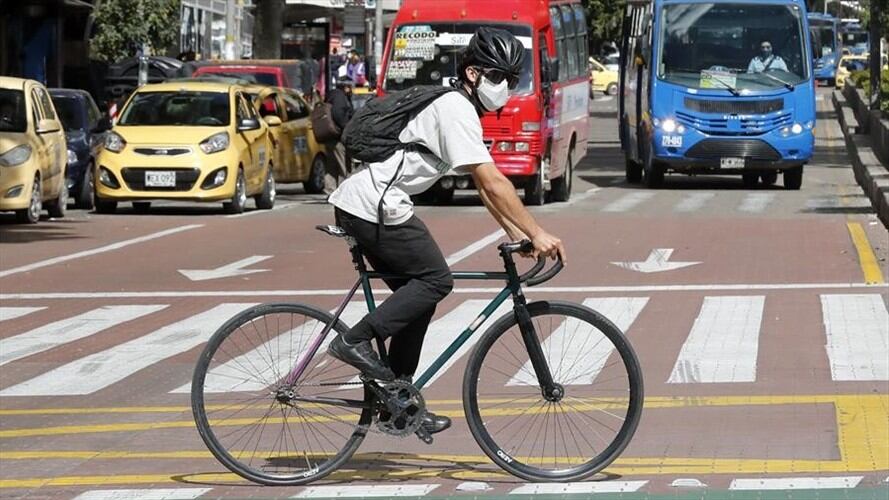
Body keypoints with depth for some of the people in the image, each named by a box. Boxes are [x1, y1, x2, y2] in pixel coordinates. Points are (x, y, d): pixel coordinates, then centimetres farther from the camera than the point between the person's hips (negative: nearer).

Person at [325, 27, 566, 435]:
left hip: (356, 204, 10)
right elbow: (493, 182, -19)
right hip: (375, 206, -10)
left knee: (418, 294, 12)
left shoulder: (460, 110, 19)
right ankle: (356, 340, -10)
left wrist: (517, 235, 12)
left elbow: (483, 185, 20)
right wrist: (536, 233, -18)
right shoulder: (456, 111, -14)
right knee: (435, 280, -6)